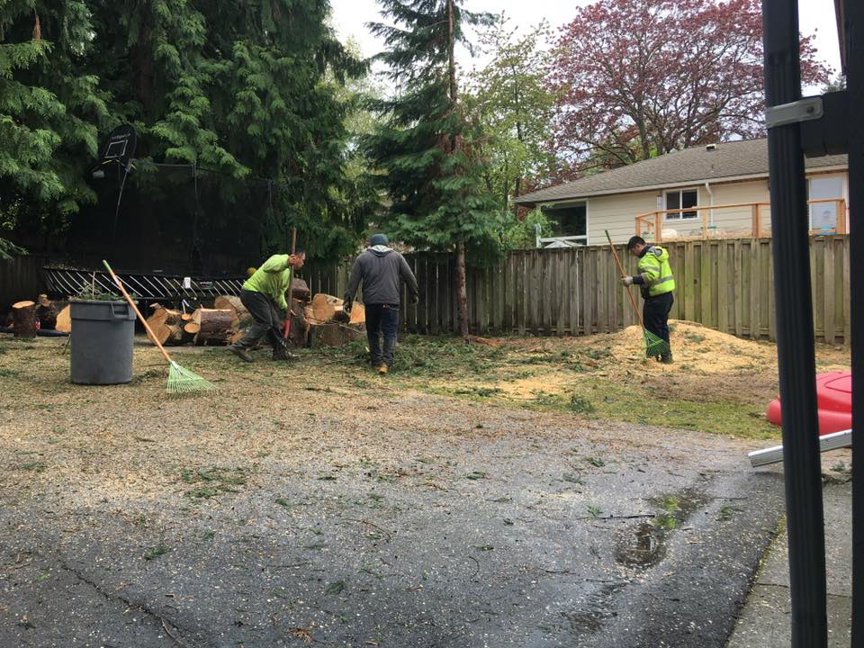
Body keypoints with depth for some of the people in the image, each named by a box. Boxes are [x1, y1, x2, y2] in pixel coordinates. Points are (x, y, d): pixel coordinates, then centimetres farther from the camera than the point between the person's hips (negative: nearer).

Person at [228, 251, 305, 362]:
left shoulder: (288, 272, 19)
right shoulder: (279, 258, -12)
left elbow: (279, 293, 23)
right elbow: (267, 267, -35)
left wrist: (285, 308, 11)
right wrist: (286, 262, -45)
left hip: (263, 295, 10)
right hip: (252, 292, -10)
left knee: (274, 322, 11)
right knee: (264, 323, -14)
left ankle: (280, 352, 19)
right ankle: (239, 347, -13)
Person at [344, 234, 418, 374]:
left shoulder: (362, 258, 9)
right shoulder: (396, 256, 10)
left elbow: (353, 281, 5)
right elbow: (410, 277, 9)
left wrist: (349, 300, 9)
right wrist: (414, 294, 21)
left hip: (371, 301, 0)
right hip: (391, 301, 0)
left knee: (373, 332, 14)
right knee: (390, 332, 1)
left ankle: (376, 362, 15)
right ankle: (386, 362, -14)